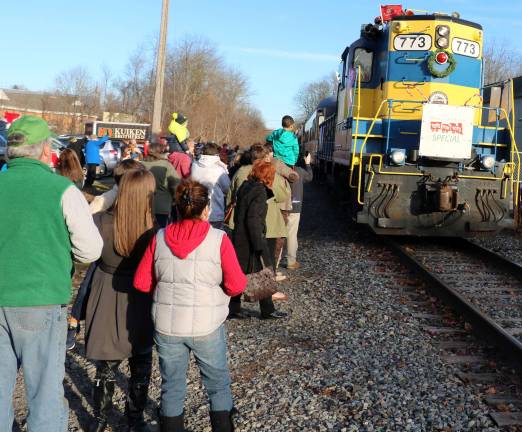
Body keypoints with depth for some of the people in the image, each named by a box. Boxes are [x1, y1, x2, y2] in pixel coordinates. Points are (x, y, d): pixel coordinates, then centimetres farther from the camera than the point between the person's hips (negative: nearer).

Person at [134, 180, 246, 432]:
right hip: (207, 326, -2)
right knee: (218, 386, 17)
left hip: (166, 326, 2)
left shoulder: (160, 238, -3)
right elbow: (236, 286, -11)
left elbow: (141, 283, 1)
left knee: (172, 388, 17)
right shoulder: (218, 239, -11)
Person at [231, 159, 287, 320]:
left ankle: (234, 308, 17)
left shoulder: (245, 186, 9)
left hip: (239, 239, 8)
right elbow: (253, 219, -22)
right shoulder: (259, 191, -16)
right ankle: (267, 311, 14)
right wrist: (259, 245, -21)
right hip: (252, 240, -8)